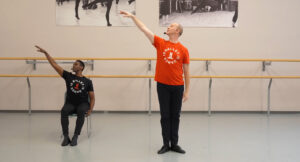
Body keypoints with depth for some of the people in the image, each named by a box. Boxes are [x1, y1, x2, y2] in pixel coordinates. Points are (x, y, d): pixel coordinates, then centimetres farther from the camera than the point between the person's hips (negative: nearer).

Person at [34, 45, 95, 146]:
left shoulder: (87, 81, 3)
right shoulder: (68, 76, 6)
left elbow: (92, 98, 3)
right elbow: (54, 65, 3)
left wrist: (90, 109, -14)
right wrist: (46, 53, -3)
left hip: (83, 104, -1)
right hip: (70, 104, 1)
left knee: (81, 112, -36)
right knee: (64, 111, -32)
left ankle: (75, 137, -30)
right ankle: (66, 137, -25)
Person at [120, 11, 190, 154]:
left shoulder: (183, 50, 1)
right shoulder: (160, 43, 4)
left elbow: (186, 72, 4)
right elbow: (144, 29, 1)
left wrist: (187, 91, 3)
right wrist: (132, 16, -3)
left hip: (177, 87, 0)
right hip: (162, 85, 1)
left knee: (175, 116, 8)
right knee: (165, 116, 6)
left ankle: (174, 144, 18)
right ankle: (166, 144, 16)